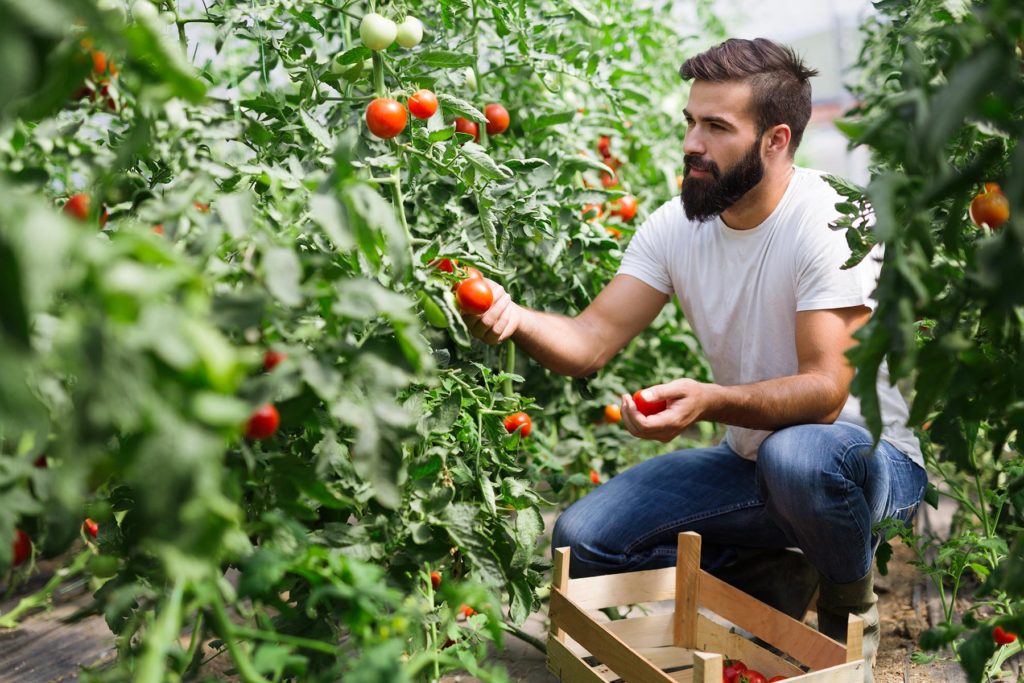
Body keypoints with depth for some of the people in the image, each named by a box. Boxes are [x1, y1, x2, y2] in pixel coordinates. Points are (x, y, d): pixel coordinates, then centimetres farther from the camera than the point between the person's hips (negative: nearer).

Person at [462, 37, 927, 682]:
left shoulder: (834, 221, -22)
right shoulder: (676, 225, -5)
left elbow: (824, 393, -29)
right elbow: (590, 342, -11)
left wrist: (709, 400, -46)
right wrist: (514, 318, -32)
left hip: (867, 459, -5)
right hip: (747, 458, 5)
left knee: (797, 455, -41)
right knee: (583, 539, -10)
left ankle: (851, 605, -6)